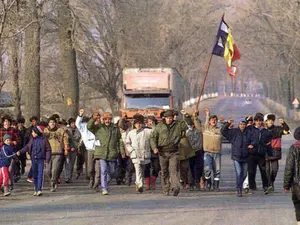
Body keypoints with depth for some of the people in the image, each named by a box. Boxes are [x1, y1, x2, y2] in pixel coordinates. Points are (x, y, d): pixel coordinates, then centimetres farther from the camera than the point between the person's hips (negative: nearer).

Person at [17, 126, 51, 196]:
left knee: (40, 174, -11)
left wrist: (47, 161, -8)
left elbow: (48, 150, -3)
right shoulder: (32, 139, 10)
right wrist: (20, 152, -2)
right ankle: (36, 189, 17)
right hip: (33, 159, 5)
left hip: (41, 159, -5)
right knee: (34, 175, 8)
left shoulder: (44, 139, -5)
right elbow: (27, 147, 14)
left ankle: (39, 190, -15)